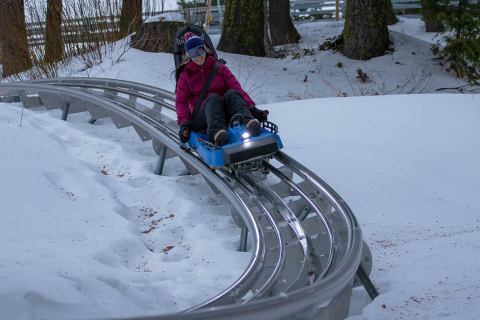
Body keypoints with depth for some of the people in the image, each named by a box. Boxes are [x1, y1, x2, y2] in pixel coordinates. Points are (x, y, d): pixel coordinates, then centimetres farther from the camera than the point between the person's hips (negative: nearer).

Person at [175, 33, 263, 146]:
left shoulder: (219, 68, 14)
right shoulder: (185, 76, 14)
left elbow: (237, 88, 2)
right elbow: (181, 102, 4)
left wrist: (251, 106, -14)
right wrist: (184, 122, -15)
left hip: (224, 111, 1)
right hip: (201, 118, -1)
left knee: (231, 94, -28)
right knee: (213, 98, -32)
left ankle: (247, 121, -59)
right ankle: (216, 131, -63)